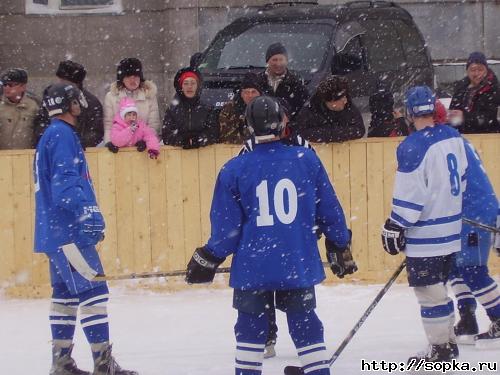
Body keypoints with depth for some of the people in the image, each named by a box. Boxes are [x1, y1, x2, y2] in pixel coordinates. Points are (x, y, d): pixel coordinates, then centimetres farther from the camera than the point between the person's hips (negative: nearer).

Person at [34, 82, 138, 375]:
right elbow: (65, 181, -23)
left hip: (57, 231, 11)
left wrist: (89, 215, 28)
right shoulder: (62, 135, -11)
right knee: (94, 291, -11)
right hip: (68, 231, -11)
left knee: (66, 294, 13)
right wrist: (87, 212, -33)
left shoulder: (54, 135, 20)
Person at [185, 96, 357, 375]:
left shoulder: (234, 170, -5)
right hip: (299, 264, 1)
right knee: (305, 325, 9)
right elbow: (329, 210, 4)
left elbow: (226, 227, -2)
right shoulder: (307, 160, -3)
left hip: (252, 266, -1)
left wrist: (208, 259, 11)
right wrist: (341, 247, 17)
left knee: (251, 327, 10)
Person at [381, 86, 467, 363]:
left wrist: (395, 227, -11)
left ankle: (440, 349, 5)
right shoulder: (454, 137, 5)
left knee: (429, 292, 0)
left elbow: (409, 195, -19)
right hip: (451, 230, 8)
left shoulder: (413, 147, -19)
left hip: (426, 234, -8)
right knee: (438, 288, 20)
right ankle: (448, 343, 25)